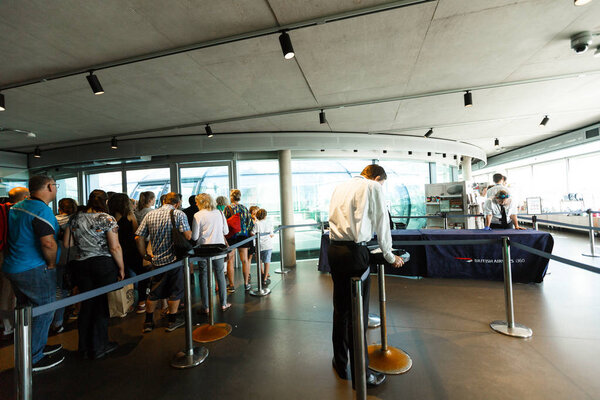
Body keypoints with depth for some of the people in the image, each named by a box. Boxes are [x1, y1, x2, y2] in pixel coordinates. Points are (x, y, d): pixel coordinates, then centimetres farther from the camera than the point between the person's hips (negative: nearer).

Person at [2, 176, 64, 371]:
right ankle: (34, 359, 15)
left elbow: (19, 237, 18)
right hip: (35, 271, -10)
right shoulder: (42, 209, -20)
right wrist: (51, 265, -12)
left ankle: (37, 347, 37)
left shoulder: (16, 207, 10)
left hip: (13, 267, 10)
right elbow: (48, 243, -29)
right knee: (43, 313, 4)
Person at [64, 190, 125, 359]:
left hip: (81, 264, 5)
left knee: (87, 303, 15)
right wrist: (121, 268, -6)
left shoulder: (75, 218, 6)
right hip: (104, 264, -5)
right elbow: (115, 247, -15)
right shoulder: (107, 219, -11)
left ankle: (84, 347, 27)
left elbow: (67, 244, 10)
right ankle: (98, 347, 17)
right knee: (102, 304, 6)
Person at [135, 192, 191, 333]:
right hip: (174, 258, -4)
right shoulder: (179, 214, -9)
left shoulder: (150, 215, 5)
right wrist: (190, 231, 4)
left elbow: (138, 237, 2)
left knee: (154, 292, 18)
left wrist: (145, 255, 11)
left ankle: (148, 321, 29)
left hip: (157, 260, 5)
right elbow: (188, 236, -19)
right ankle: (172, 321, 21)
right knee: (175, 291, 10)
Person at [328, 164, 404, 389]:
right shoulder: (373, 187, 1)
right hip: (355, 252, -6)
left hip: (334, 249, 6)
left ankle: (340, 364, 32)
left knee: (340, 310, 16)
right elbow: (381, 223, 2)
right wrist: (390, 256, 13)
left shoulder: (340, 187, 19)